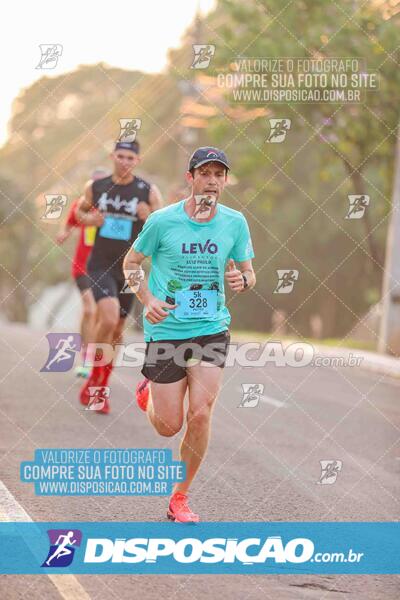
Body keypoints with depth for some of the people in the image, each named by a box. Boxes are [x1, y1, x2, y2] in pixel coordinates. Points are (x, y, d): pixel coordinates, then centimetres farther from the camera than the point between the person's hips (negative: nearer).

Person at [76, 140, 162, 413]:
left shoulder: (149, 192, -6)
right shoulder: (96, 186, -1)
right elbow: (81, 210, 19)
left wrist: (150, 219, -24)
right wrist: (89, 219, -4)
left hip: (128, 269, 1)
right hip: (100, 265, -1)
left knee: (117, 330, 12)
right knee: (109, 319, -25)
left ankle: (101, 388, 30)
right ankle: (95, 374, -3)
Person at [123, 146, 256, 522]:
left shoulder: (235, 222, 0)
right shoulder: (162, 220, -7)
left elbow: (247, 271, 11)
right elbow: (131, 262, 5)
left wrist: (243, 280, -14)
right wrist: (148, 300, -11)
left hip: (212, 329, 2)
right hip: (166, 331, -2)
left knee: (201, 414, -10)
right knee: (169, 426, 1)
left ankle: (180, 498, 8)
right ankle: (147, 393, 39)